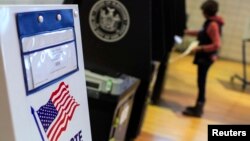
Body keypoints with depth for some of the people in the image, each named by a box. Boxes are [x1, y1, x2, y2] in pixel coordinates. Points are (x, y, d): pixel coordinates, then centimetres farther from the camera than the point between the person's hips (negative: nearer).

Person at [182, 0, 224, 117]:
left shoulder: (213, 25, -21)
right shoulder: (211, 22, 8)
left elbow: (216, 45, -25)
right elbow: (204, 34, 21)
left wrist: (200, 48, -21)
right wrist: (188, 32, 20)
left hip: (206, 57, -10)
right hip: (205, 56, 10)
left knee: (201, 82, -2)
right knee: (201, 81, 15)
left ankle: (198, 109, 9)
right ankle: (198, 106, 27)